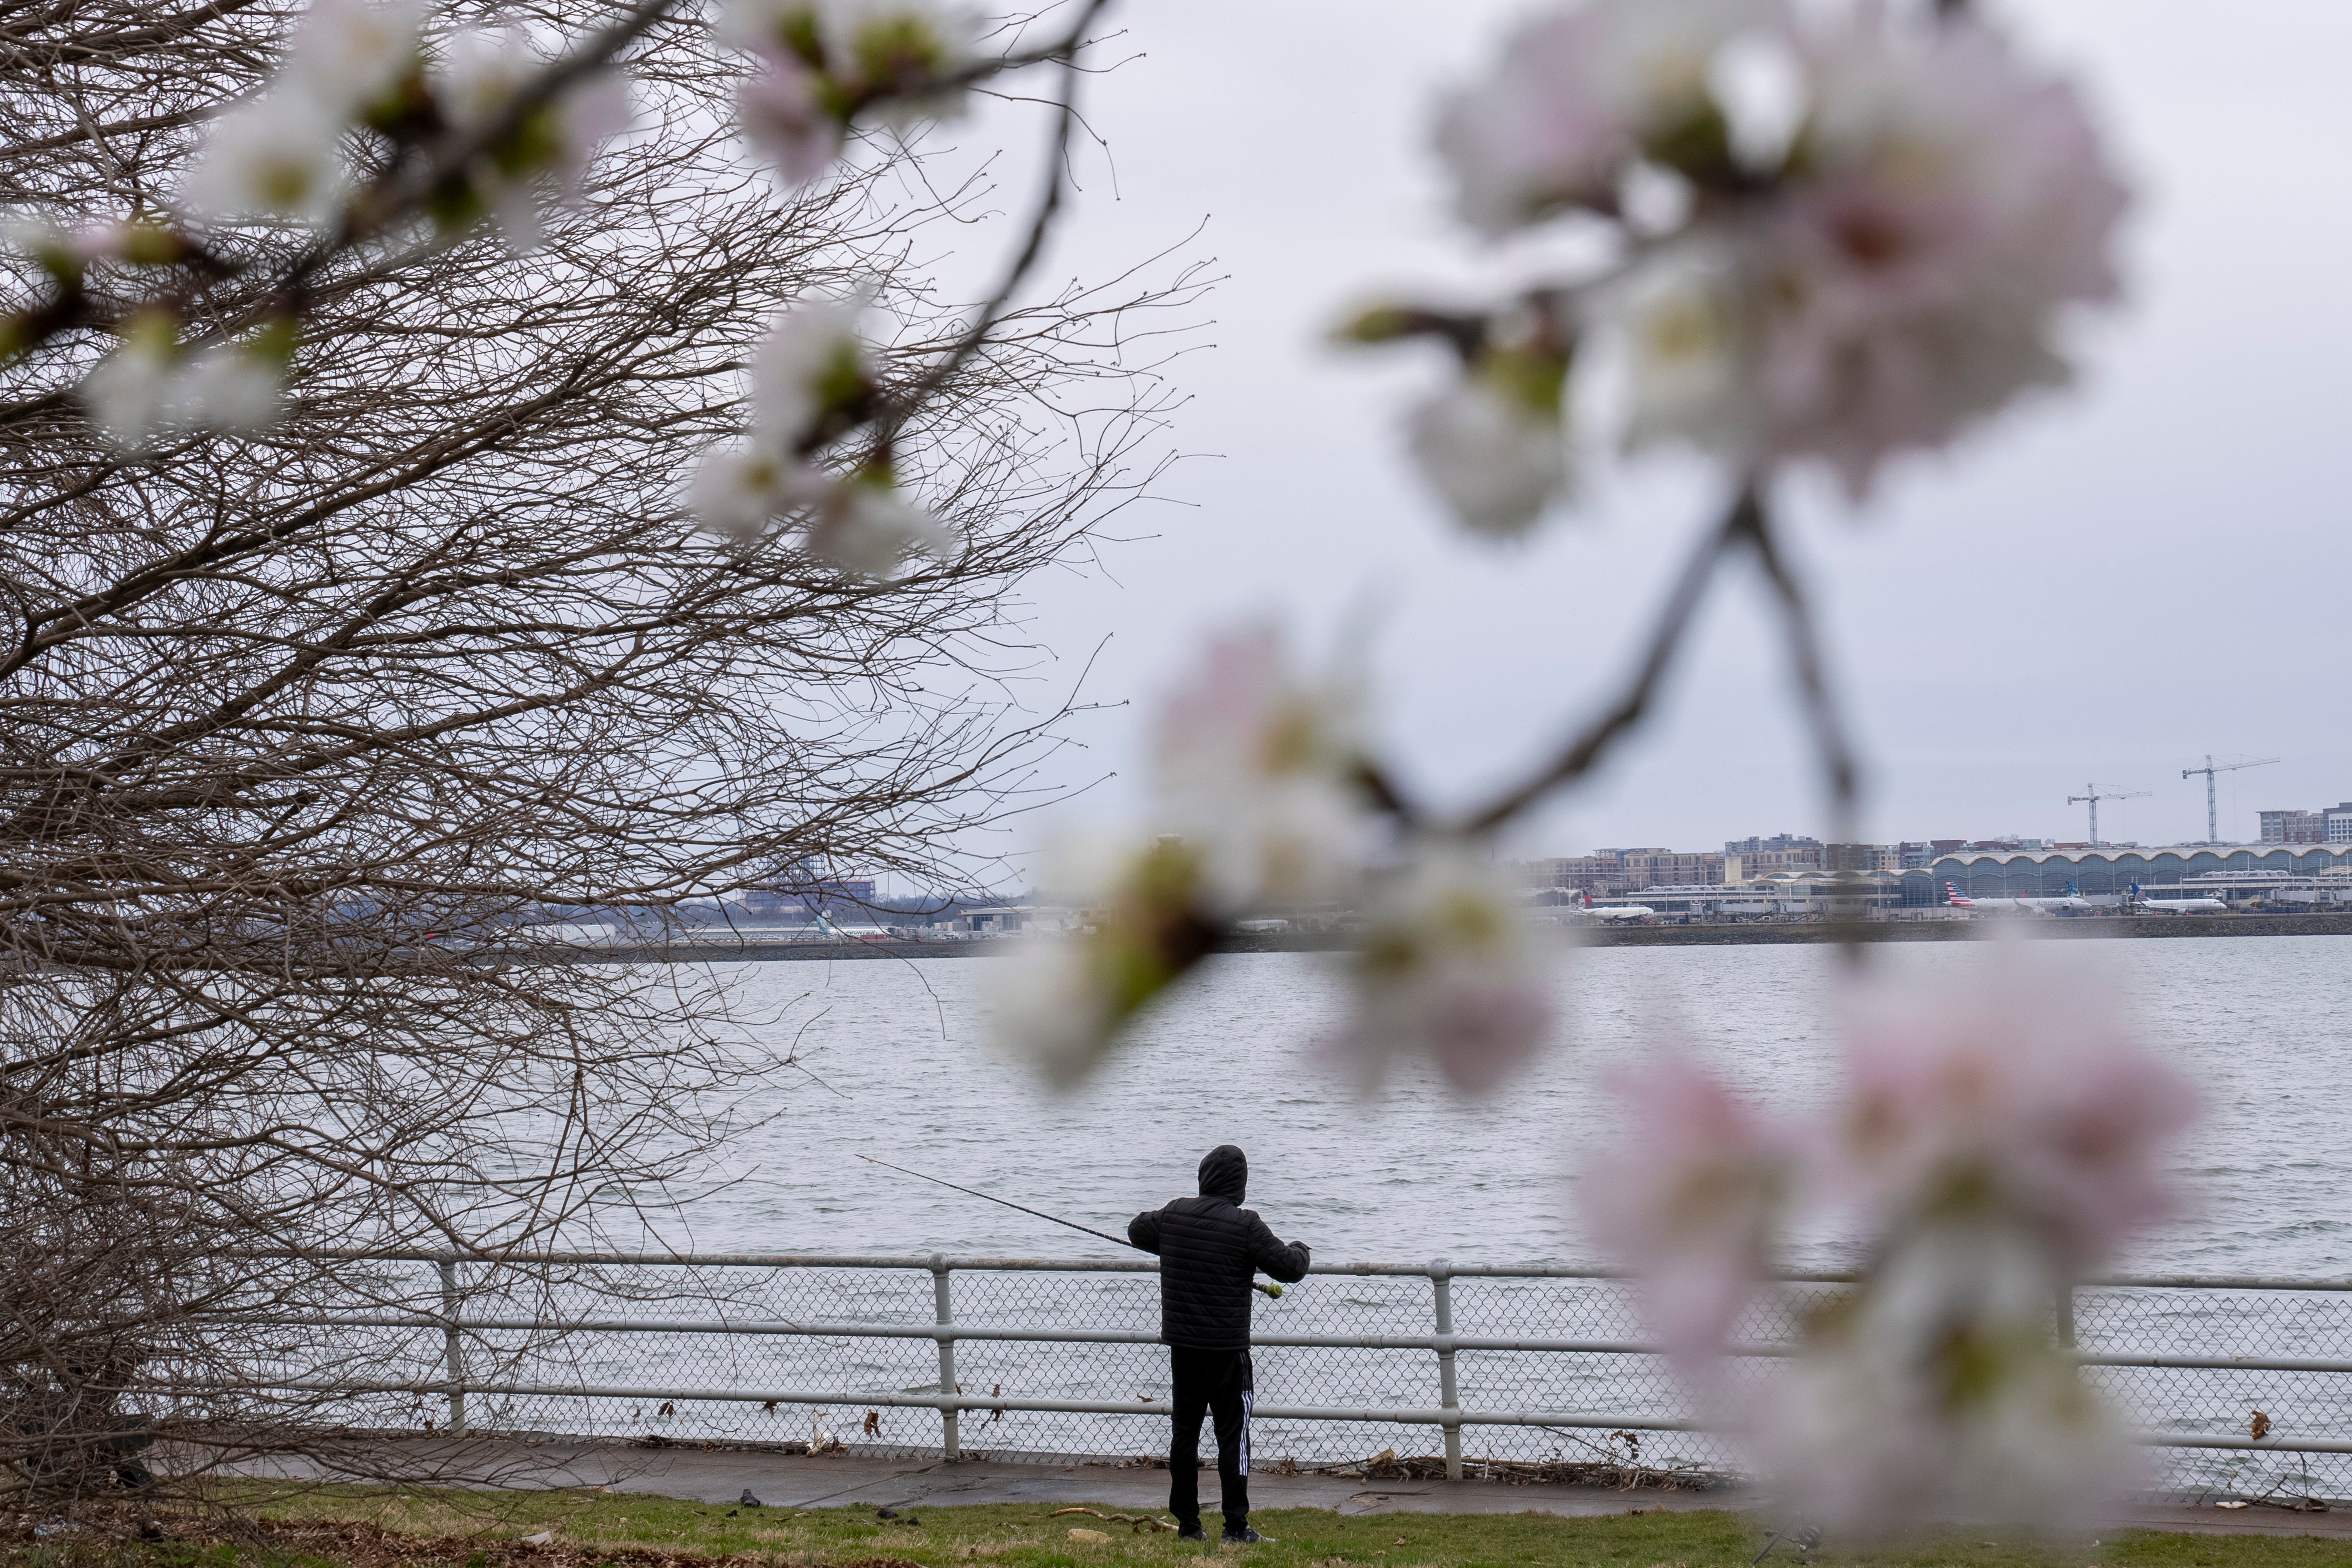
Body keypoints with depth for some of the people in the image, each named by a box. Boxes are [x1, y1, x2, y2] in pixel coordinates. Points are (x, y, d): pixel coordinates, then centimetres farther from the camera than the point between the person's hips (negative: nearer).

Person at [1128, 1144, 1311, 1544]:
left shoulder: (1173, 1214, 2)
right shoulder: (1244, 1225, -13)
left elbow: (1137, 1230, 23)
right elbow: (1289, 1268, -10)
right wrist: (1298, 1250, 13)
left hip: (1181, 1345, 5)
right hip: (1227, 1348, -5)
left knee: (1184, 1432, 12)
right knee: (1232, 1434, 0)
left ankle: (1187, 1523, 16)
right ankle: (1236, 1527, 0)